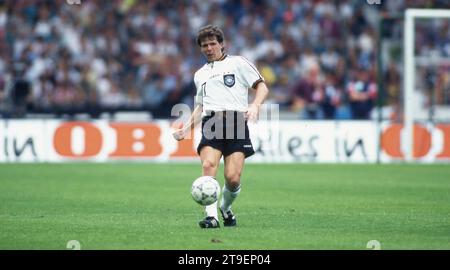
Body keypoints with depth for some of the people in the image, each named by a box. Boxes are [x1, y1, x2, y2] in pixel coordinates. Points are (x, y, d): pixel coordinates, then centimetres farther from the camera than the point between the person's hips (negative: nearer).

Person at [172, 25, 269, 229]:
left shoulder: (237, 63, 11)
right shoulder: (200, 75, 27)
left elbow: (262, 86, 7)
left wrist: (255, 105, -12)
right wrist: (187, 128, 20)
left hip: (236, 122, -3)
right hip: (211, 123, 3)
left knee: (233, 178, -14)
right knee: (208, 165, -25)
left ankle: (226, 208, 17)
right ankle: (211, 216, -28)